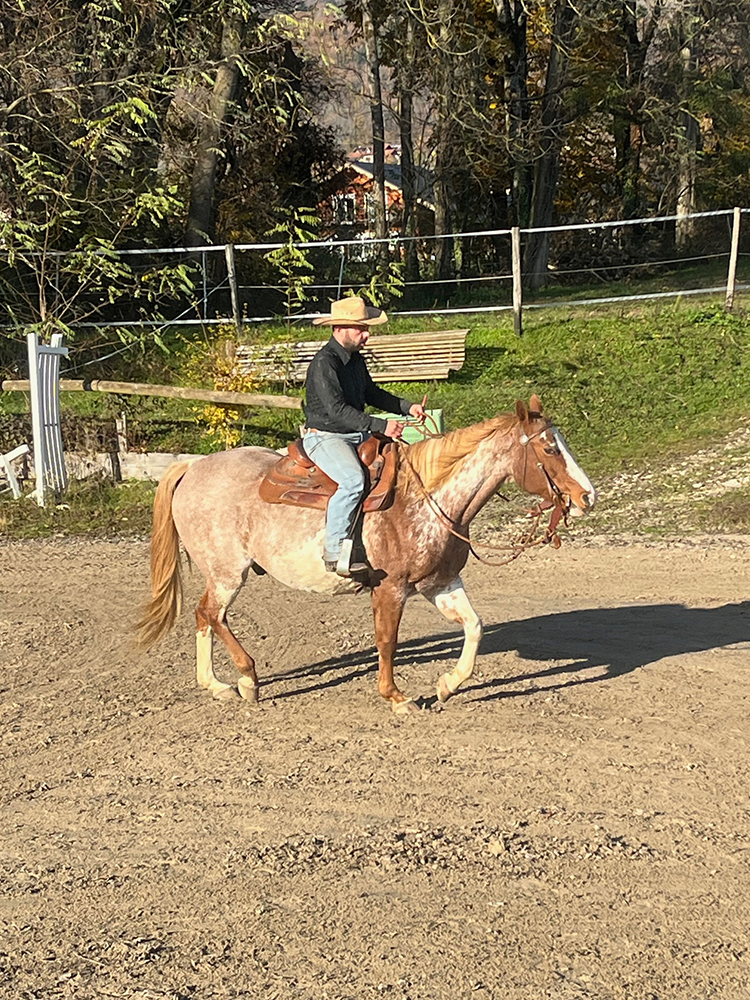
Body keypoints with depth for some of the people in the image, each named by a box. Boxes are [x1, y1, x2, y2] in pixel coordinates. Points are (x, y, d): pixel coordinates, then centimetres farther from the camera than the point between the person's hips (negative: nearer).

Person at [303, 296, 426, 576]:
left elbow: (371, 394, 24)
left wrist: (407, 407, 10)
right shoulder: (324, 363, -18)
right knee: (354, 480, -33)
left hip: (358, 436, 9)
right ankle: (334, 550, -25)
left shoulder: (355, 359, 11)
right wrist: (381, 426, -32)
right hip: (325, 437, -9)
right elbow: (337, 410, -26)